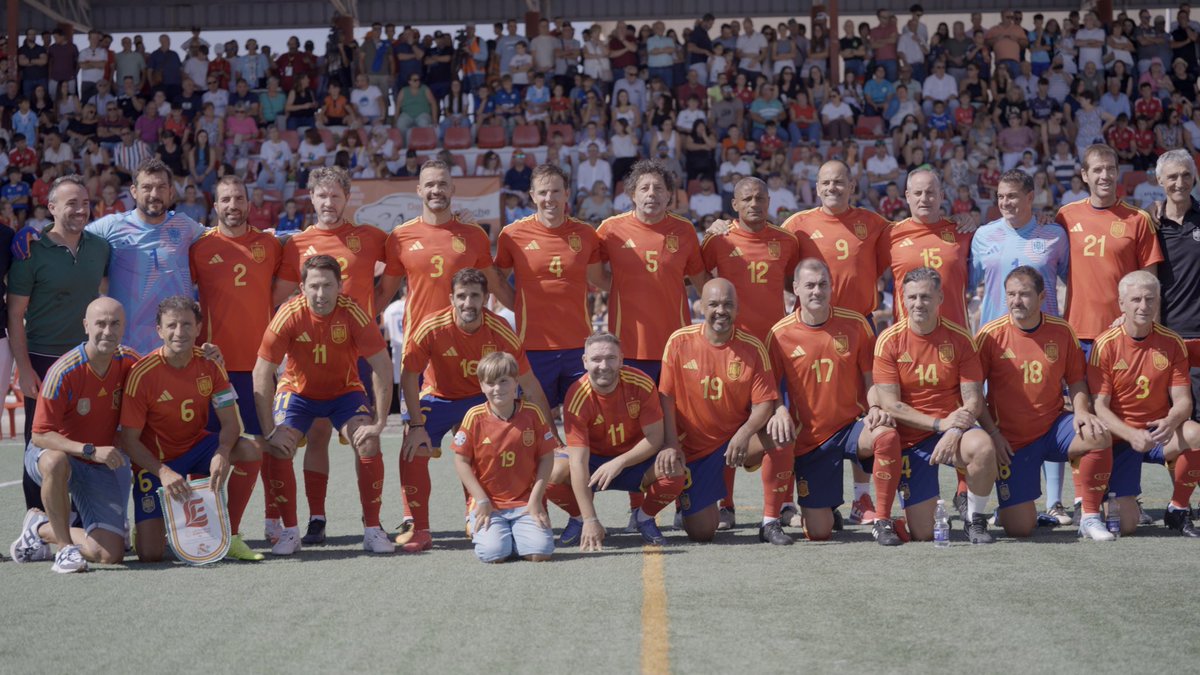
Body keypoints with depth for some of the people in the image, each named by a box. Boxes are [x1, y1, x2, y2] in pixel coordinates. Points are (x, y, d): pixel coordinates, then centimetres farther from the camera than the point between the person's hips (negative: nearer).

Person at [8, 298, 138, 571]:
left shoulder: (128, 362, -8)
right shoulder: (64, 372, -23)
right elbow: (40, 435, -24)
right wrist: (91, 451, -36)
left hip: (102, 467, 4)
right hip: (46, 454, -4)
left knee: (110, 554, -11)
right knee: (56, 462, -44)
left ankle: (42, 528, 17)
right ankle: (65, 545, -24)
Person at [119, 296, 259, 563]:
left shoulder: (209, 364, -9)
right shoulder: (143, 373, -20)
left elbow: (230, 423, -9)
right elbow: (129, 440, -16)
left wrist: (222, 454, -30)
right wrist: (163, 472, -30)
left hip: (197, 447, 4)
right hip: (156, 460, -3)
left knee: (249, 451, -28)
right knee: (150, 554, -16)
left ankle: (230, 535, -10)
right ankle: (147, 525, 23)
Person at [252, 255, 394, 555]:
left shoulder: (353, 313, -25)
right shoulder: (289, 315, -25)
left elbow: (382, 367, -21)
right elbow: (262, 373, -22)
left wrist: (379, 422, -23)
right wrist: (269, 431, -25)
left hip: (345, 391, 0)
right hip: (298, 390, 0)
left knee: (368, 443, -22)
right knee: (278, 449, -21)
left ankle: (372, 530, -8)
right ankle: (290, 532, -7)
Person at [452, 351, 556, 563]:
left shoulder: (532, 414, -2)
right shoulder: (474, 417, -4)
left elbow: (546, 458, 3)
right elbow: (461, 462, 0)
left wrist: (535, 499, -4)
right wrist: (482, 501, -7)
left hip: (526, 503, 1)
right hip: (488, 504, -1)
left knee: (540, 552, -19)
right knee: (492, 553, -22)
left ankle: (518, 534, 15)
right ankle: (478, 528, 13)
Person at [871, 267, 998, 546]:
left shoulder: (959, 339, -3)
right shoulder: (889, 340, -6)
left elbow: (974, 400, -5)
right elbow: (890, 405, -10)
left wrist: (954, 432, -24)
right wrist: (939, 423, -19)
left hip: (952, 430, 1)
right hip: (909, 438, -1)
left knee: (983, 446, -35)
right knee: (923, 533, -12)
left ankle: (975, 518, -9)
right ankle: (883, 521, 24)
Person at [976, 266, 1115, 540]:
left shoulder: (1062, 331, -1)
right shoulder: (990, 335, -8)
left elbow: (1076, 381, 10)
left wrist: (1081, 410, -11)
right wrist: (992, 433, -11)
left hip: (1053, 428, 2)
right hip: (1011, 440, -2)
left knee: (1099, 436, -30)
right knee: (1019, 528, -10)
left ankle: (1089, 517, -12)